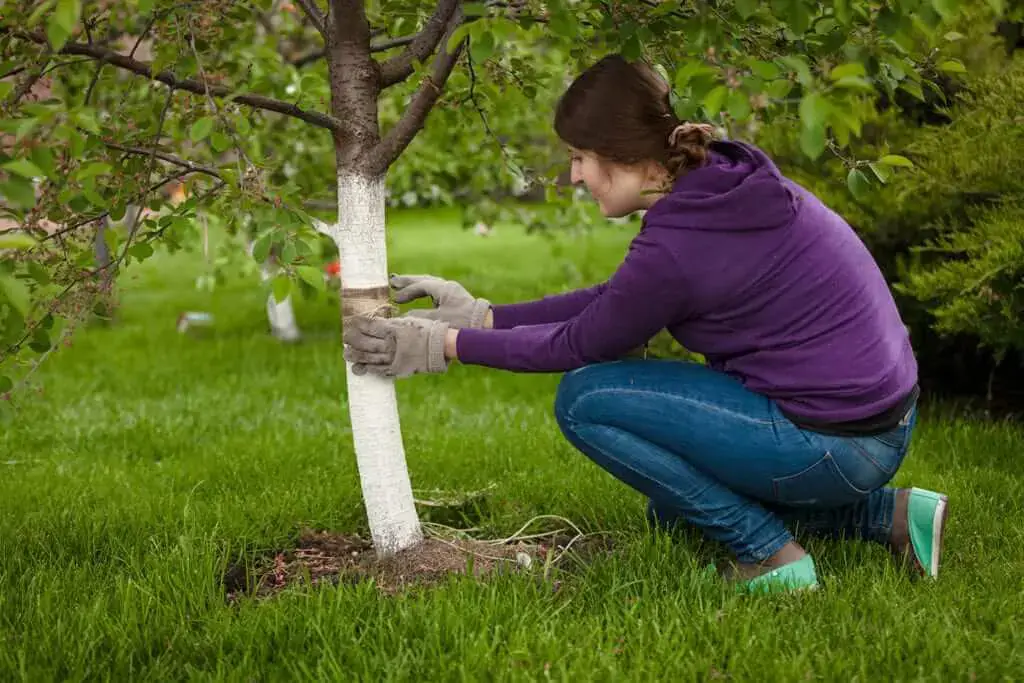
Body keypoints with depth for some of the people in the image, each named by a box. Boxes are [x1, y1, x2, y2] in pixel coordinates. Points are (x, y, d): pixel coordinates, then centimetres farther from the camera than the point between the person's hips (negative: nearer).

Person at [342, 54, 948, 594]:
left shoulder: (677, 246, -23)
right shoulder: (724, 179, 4)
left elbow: (580, 344, -6)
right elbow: (615, 301, 12)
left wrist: (447, 347, 1)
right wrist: (483, 316, 12)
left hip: (832, 444, -9)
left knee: (585, 400, -7)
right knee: (675, 506, 28)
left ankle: (771, 554, -3)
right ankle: (888, 514, 15)